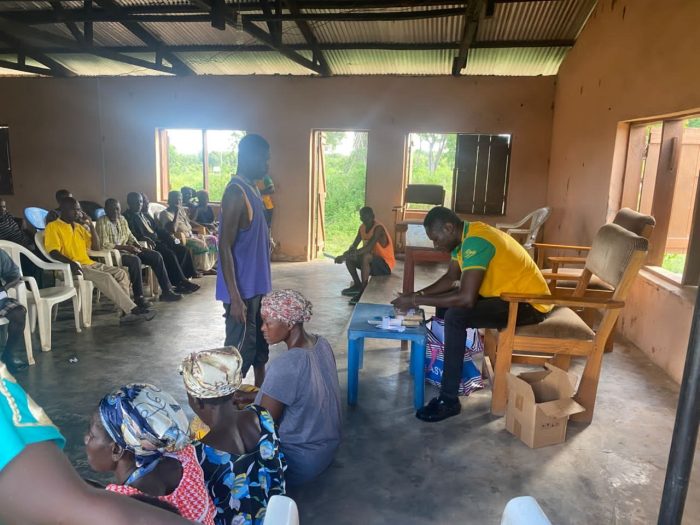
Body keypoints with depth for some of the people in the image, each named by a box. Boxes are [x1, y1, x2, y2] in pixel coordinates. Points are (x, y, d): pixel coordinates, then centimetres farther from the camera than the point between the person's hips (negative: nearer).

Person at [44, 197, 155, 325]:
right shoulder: (53, 227, -2)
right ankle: (133, 309, -27)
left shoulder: (79, 226, 19)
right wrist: (71, 262, -32)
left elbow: (96, 247, 17)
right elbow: (53, 252, -15)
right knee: (105, 277, -29)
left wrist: (91, 225, 9)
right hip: (71, 268, -8)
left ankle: (127, 312, -19)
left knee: (121, 273, -10)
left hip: (89, 263, 8)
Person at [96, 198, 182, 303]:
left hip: (126, 250, 8)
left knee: (156, 256, -8)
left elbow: (130, 236, 19)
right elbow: (104, 245, -19)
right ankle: (139, 297, -32)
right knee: (135, 260, -37)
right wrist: (125, 247, -24)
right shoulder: (102, 222, -10)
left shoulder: (122, 219, 12)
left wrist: (139, 246, 0)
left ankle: (166, 291, -8)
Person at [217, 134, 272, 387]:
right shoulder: (236, 193, -20)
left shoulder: (252, 188, 10)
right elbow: (224, 247, -23)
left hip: (257, 284, 10)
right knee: (240, 346, 0)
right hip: (242, 288, -10)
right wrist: (234, 297, -25)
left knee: (260, 339, 20)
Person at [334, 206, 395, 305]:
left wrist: (345, 256, -40)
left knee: (365, 256, -35)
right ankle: (357, 285, 8)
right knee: (349, 258, -2)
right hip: (372, 261, 8)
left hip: (386, 264, -8)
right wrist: (348, 253, -23)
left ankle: (363, 290, -29)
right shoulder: (362, 227, 2)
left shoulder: (378, 228, -23)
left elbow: (368, 248, -34)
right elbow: (354, 245, 4)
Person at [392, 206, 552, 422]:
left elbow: (466, 298, -32)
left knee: (455, 316, -25)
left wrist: (417, 301, -24)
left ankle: (449, 401, -16)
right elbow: (450, 278, 13)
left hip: (529, 303, -10)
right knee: (447, 300, 11)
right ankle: (444, 362, 19)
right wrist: (418, 294, -2)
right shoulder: (464, 236, 4)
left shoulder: (475, 242, -26)